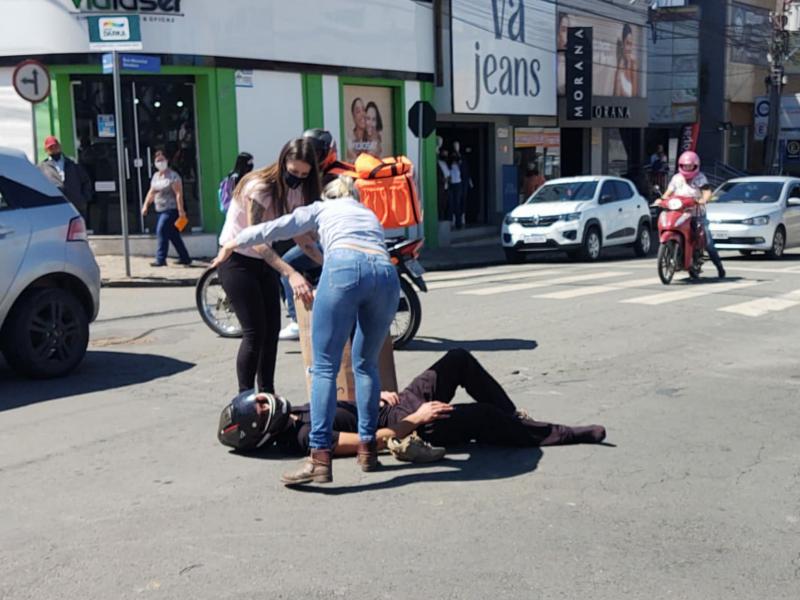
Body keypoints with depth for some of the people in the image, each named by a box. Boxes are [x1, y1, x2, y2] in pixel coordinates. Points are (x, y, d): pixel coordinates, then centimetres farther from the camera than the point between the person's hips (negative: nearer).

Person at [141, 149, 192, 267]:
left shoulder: (173, 176, -10)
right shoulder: (156, 176, 14)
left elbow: (179, 194, -16)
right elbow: (151, 192, 19)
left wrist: (181, 210, -22)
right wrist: (146, 205, 9)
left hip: (171, 210, -8)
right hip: (161, 210, 8)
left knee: (161, 231, -15)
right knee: (173, 235, 11)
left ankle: (160, 259, -12)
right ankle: (185, 258, 19)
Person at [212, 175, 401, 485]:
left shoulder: (323, 207, 31)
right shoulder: (371, 215, 40)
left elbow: (274, 229, 28)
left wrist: (231, 244, 40)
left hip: (345, 267, -4)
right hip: (387, 273, 4)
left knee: (325, 366, -3)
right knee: (366, 364, 19)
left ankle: (320, 457, -12)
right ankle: (368, 447, 16)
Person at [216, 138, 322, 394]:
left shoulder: (297, 190, -2)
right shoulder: (258, 187, -25)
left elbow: (298, 233, -1)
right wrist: (290, 274, -43)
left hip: (263, 260, 7)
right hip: (236, 260, -7)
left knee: (272, 329, 4)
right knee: (255, 332, -11)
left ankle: (267, 394, 13)